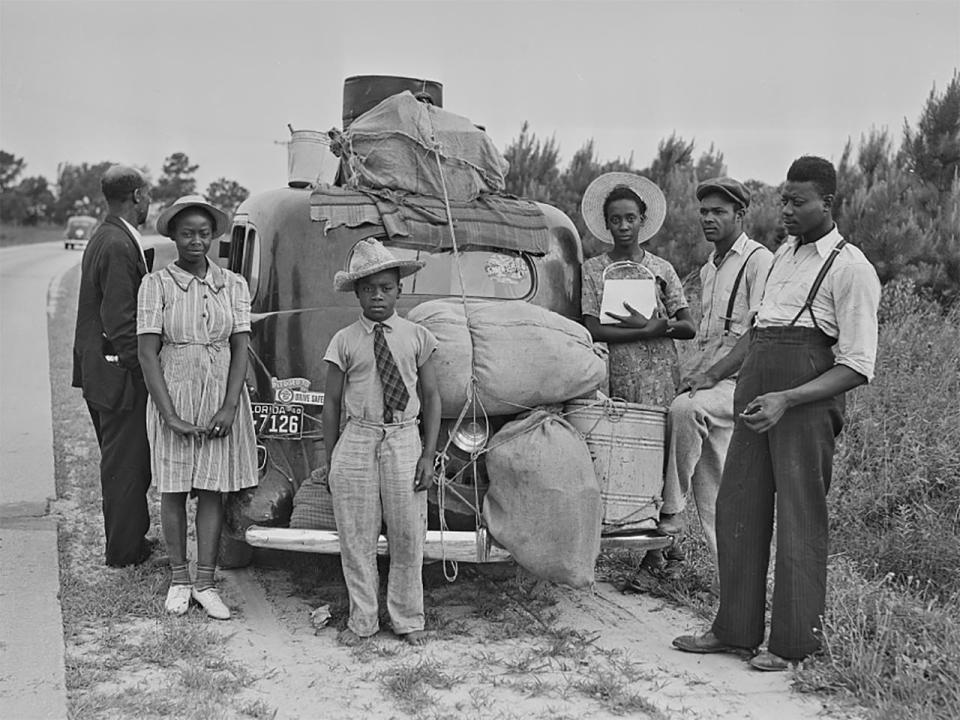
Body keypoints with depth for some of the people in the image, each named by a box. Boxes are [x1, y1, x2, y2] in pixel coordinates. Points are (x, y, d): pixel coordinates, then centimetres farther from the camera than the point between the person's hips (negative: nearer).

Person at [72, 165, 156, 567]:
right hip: (119, 374, -10)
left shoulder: (103, 239, 12)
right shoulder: (120, 246, -20)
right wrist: (144, 372, -18)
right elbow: (120, 321, -23)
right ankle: (125, 551, 11)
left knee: (120, 460, 19)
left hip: (99, 370, 10)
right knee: (126, 463, 1)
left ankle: (129, 538, 32)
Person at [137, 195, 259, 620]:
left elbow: (240, 348, 2)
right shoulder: (156, 285, -2)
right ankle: (179, 579, 18)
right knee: (173, 491, 6)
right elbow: (148, 353, -6)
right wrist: (170, 415, -14)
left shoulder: (232, 285, 5)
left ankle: (205, 582, 10)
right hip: (173, 396, -1)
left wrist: (229, 407, -10)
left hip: (222, 398, 1)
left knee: (212, 490, 3)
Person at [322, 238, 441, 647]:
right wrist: (330, 461, 3)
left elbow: (432, 397, 6)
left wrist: (428, 454, -2)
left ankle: (407, 620, 21)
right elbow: (331, 403, 6)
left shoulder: (417, 337, 5)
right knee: (356, 538, 4)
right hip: (356, 443, 0)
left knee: (407, 537, 5)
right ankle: (362, 620, 20)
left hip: (404, 443, 0)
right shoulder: (344, 342, 3)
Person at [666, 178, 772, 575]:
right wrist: (688, 377, 13)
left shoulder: (759, 261, -5)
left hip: (741, 382, -8)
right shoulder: (708, 269, 22)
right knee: (712, 493, 4)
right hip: (708, 383, 8)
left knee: (684, 409, -35)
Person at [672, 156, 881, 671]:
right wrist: (713, 375, 21)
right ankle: (735, 629, 19)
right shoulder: (784, 255, 18)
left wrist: (786, 399, -21)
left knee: (798, 517, -2)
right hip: (755, 390, 7)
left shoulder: (851, 268, -5)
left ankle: (794, 643, 10)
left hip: (808, 399, -7)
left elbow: (858, 367, -11)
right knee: (737, 507, 8)